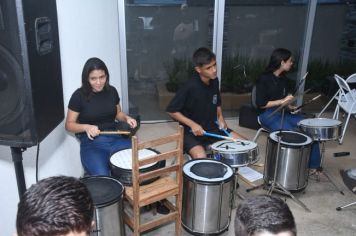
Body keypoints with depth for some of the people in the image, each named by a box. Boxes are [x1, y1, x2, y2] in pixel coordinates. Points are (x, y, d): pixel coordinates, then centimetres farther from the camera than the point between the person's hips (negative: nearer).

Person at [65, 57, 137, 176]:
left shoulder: (112, 91, 5)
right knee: (102, 176, -29)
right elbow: (69, 125, -3)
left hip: (114, 137, 4)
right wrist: (86, 127, -21)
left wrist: (127, 118, -2)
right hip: (91, 142, -4)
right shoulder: (79, 95, -8)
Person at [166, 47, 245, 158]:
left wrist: (220, 117, -1)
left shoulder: (214, 81, -3)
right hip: (192, 131, -6)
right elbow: (171, 110, -17)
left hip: (213, 128, 6)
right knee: (201, 158, -32)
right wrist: (192, 124, -23)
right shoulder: (190, 87, -23)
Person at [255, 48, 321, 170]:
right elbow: (261, 104, -15)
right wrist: (282, 101, -16)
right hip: (268, 114, -7)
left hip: (283, 111, 7)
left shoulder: (284, 78, 11)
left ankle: (313, 165, -2)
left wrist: (290, 106, -2)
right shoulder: (264, 79, -11)